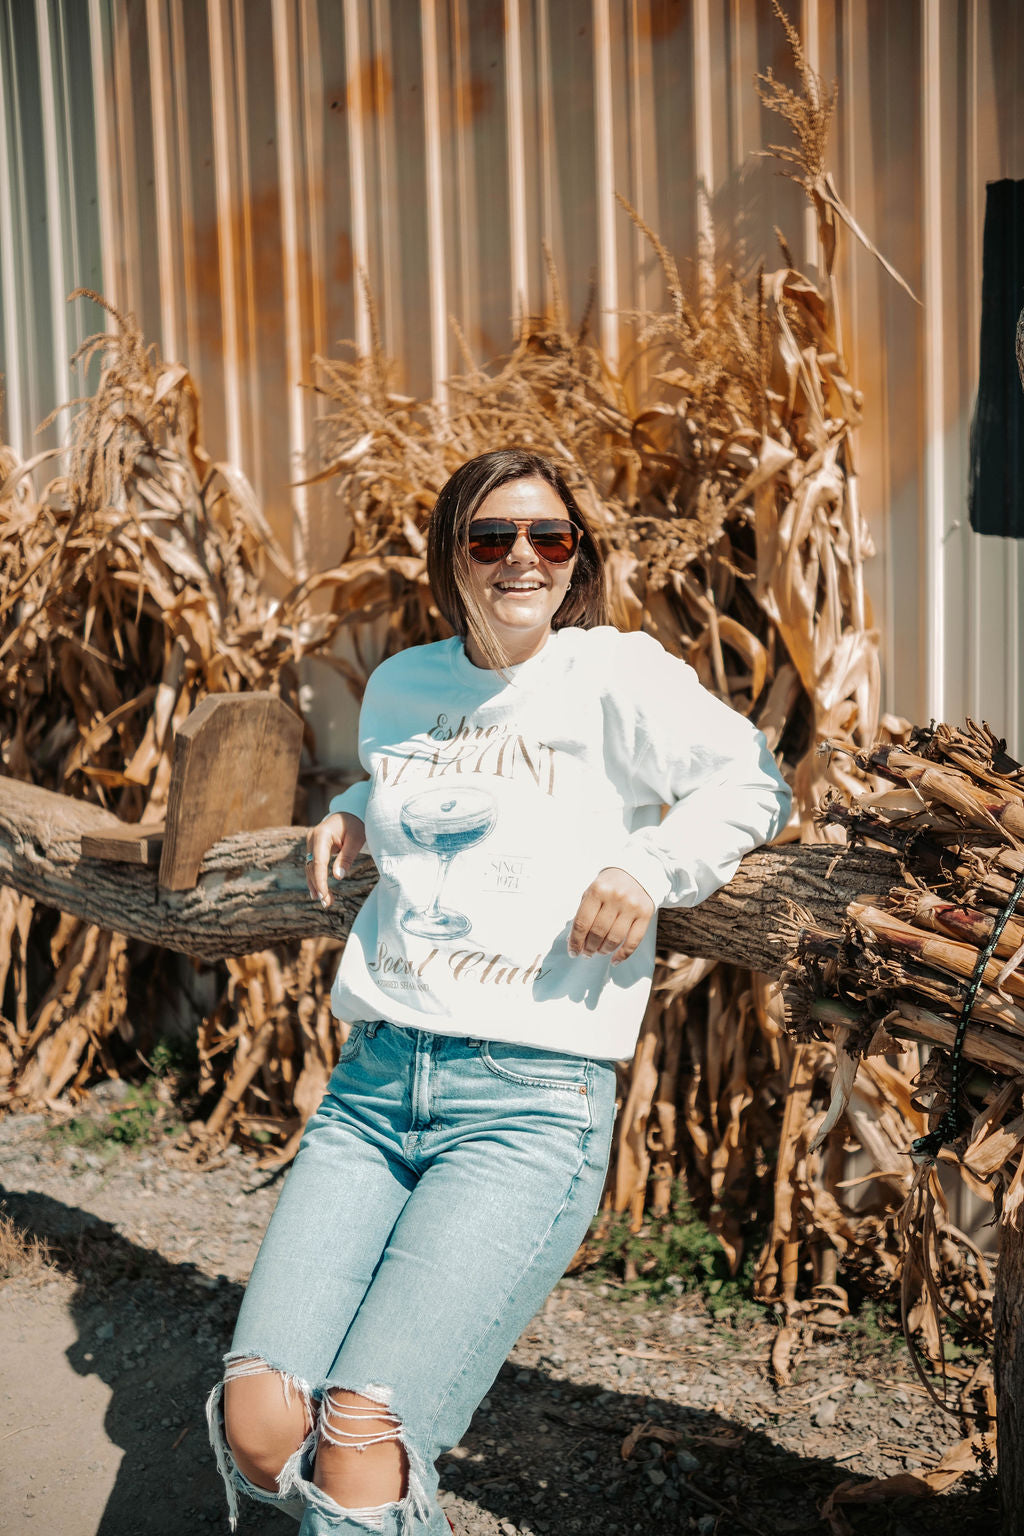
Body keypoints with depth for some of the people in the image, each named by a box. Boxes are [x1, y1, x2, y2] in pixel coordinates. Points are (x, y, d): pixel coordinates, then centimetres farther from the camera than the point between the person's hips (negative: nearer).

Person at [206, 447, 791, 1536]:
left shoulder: (616, 675, 1)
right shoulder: (400, 686, 16)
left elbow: (752, 784, 4)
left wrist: (649, 865, -11)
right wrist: (350, 819, 16)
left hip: (533, 1098, -5)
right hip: (374, 1082, 5)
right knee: (255, 1424, -8)